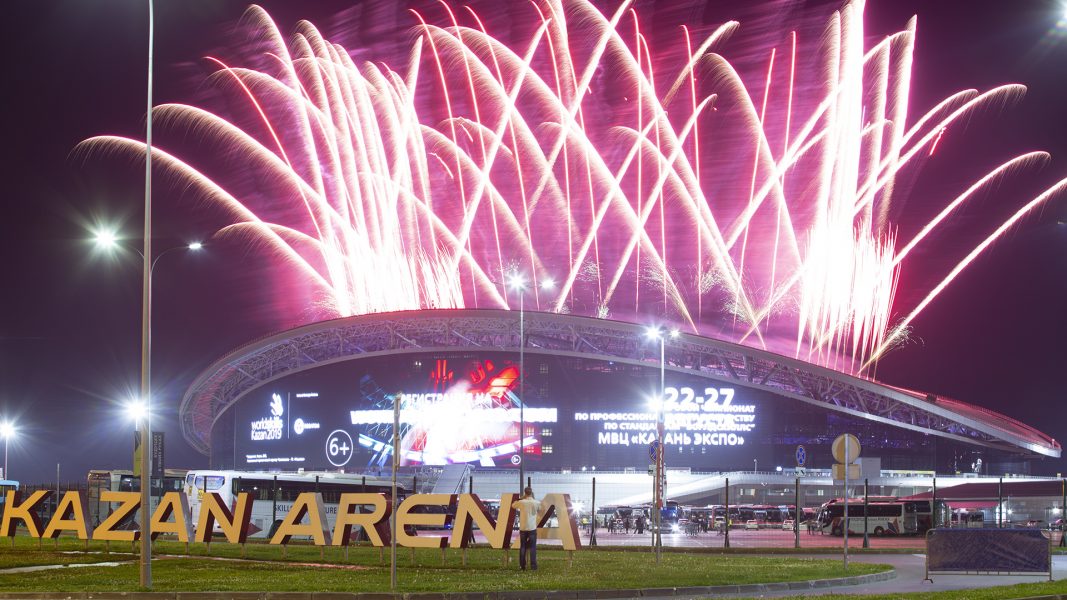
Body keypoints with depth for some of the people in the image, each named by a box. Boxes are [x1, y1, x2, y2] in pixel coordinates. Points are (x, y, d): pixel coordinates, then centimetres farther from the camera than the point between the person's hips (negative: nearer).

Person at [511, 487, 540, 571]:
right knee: (532, 547, 3)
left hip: (523, 528, 1)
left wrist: (521, 498, 12)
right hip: (532, 528, -1)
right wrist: (533, 498, 14)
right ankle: (533, 565, -3)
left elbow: (513, 505, 12)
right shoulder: (536, 503, -5)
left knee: (523, 547, 8)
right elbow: (539, 508, 17)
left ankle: (522, 566, 8)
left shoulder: (521, 502, -7)